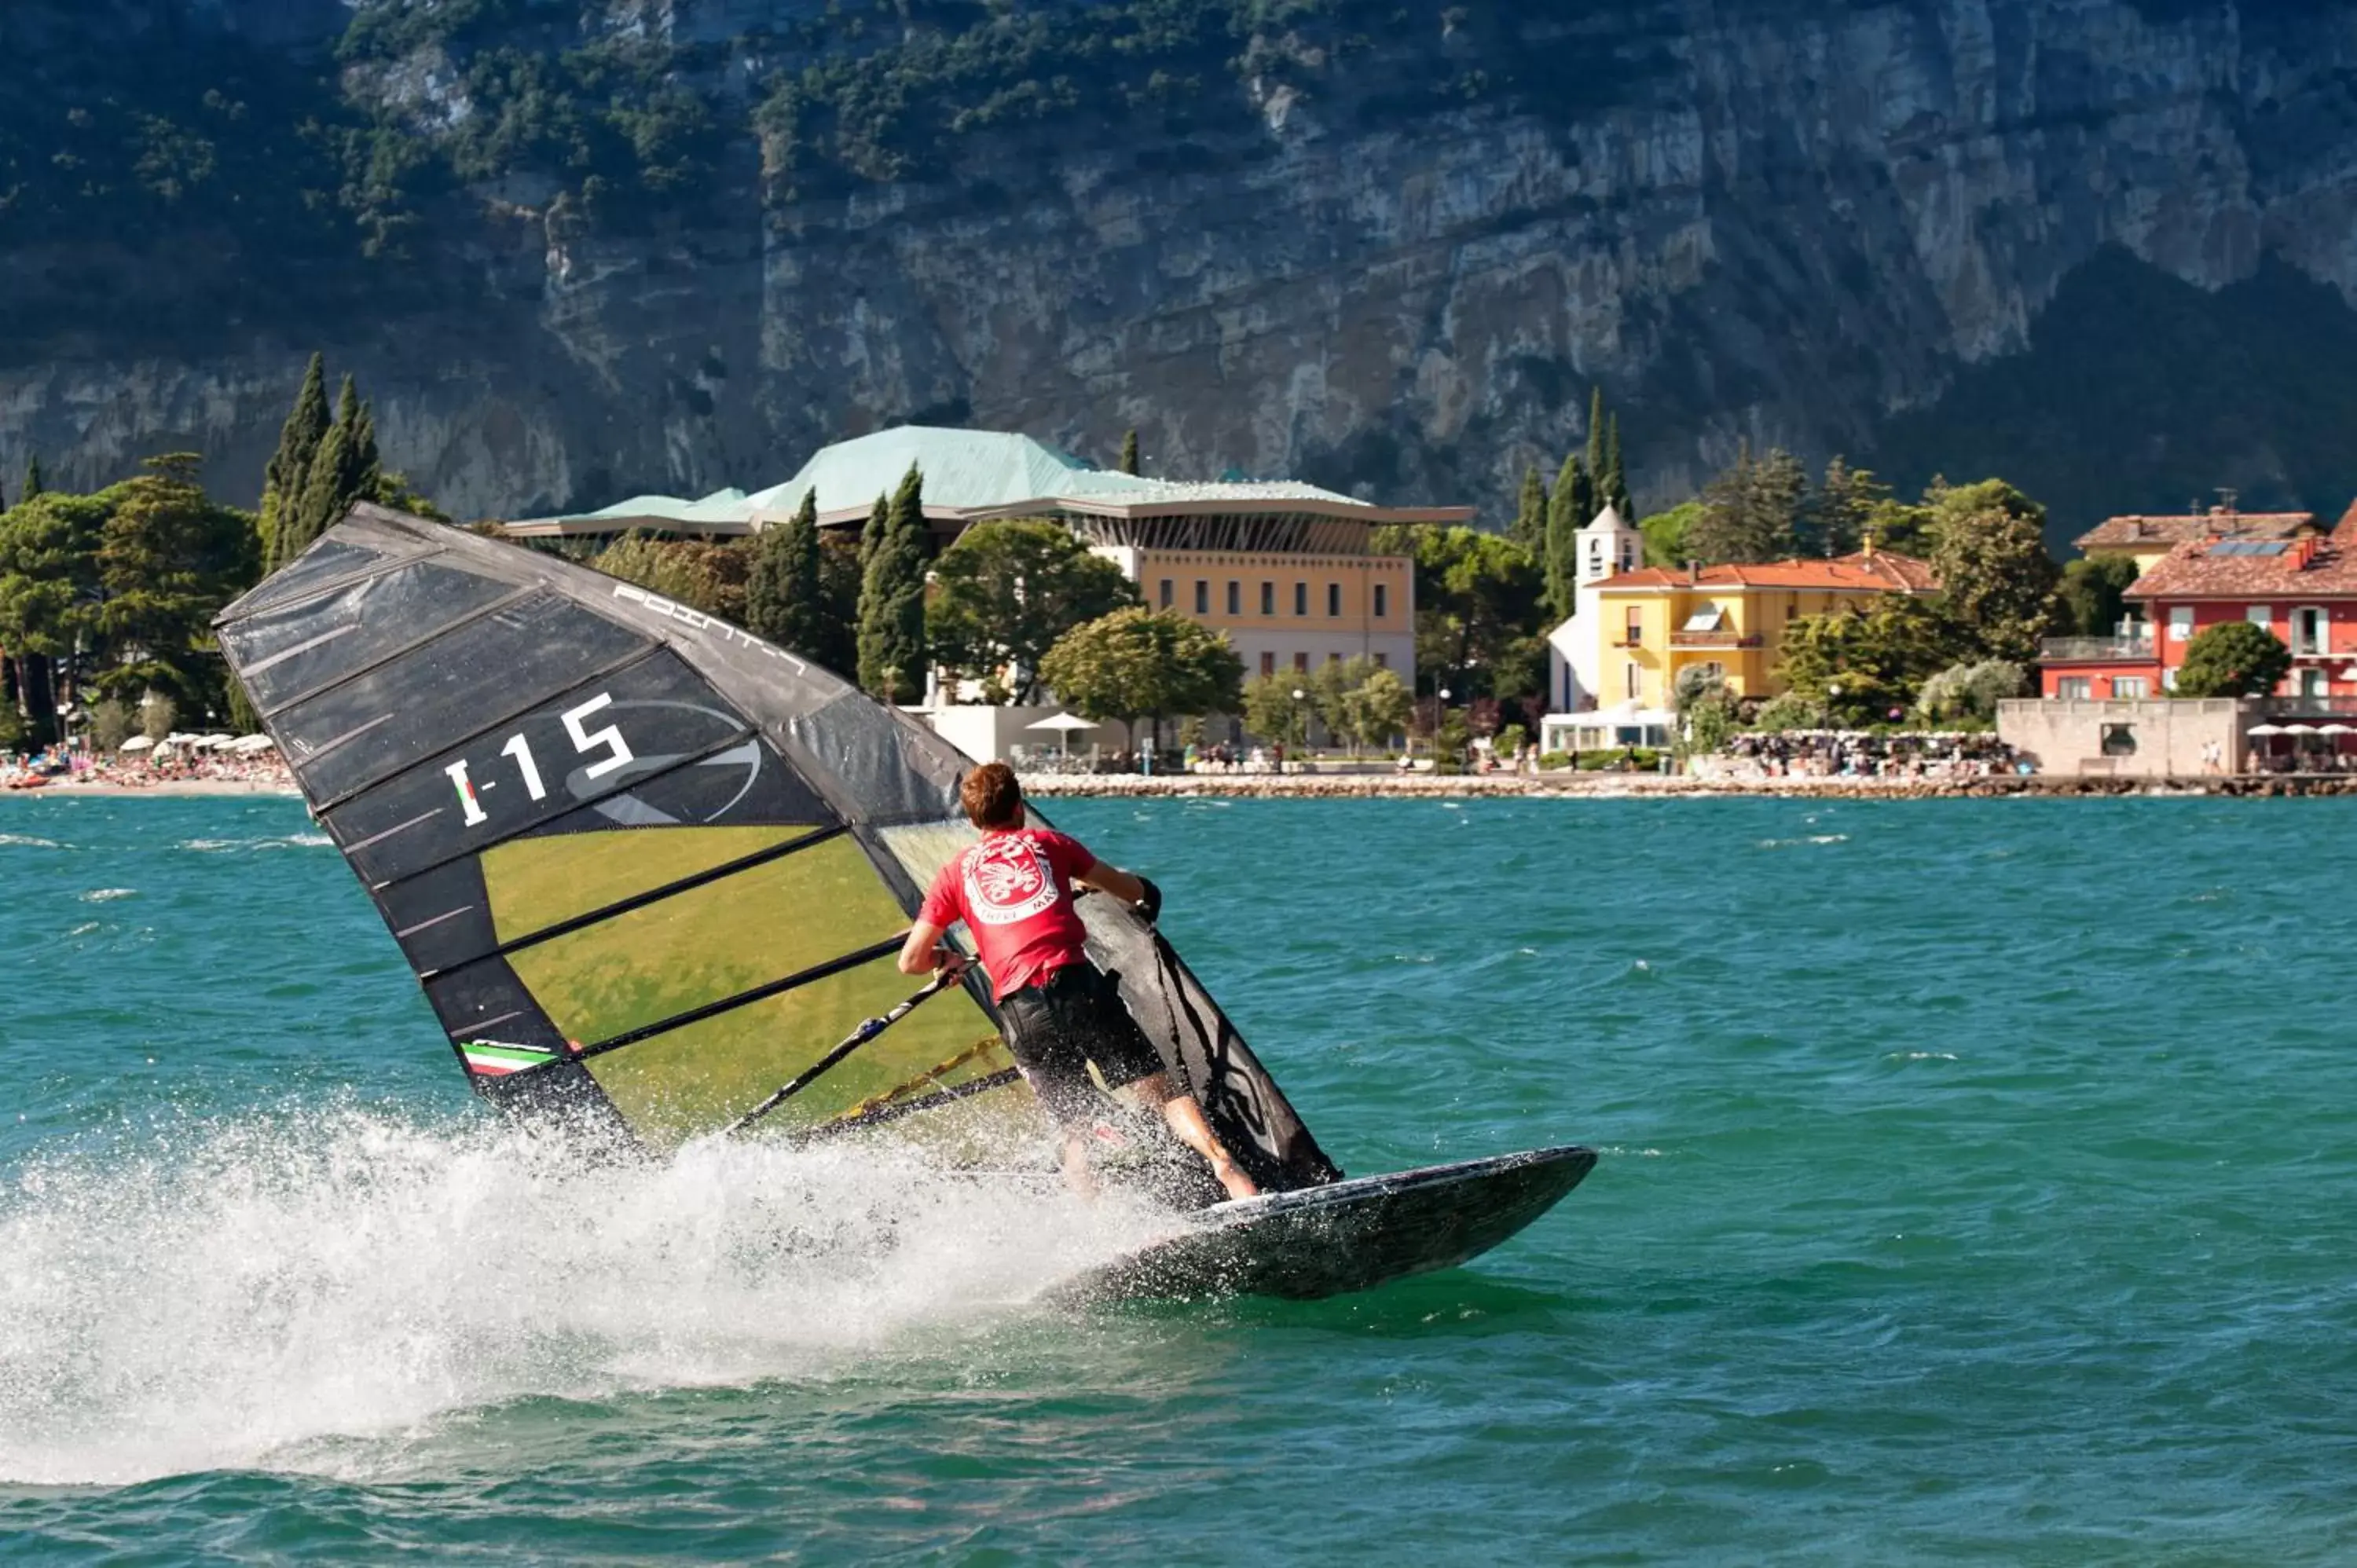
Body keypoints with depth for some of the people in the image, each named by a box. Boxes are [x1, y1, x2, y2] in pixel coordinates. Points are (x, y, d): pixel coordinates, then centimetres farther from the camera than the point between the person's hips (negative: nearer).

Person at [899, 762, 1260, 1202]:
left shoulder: (955, 874, 18)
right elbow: (1134, 891, 27)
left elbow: (911, 961, 14)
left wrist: (947, 959, 37)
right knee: (1159, 1088, -2)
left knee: (1075, 1131, 8)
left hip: (1020, 1009, 1)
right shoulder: (1046, 842, 18)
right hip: (1077, 984, -1)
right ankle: (1229, 1171, -21)